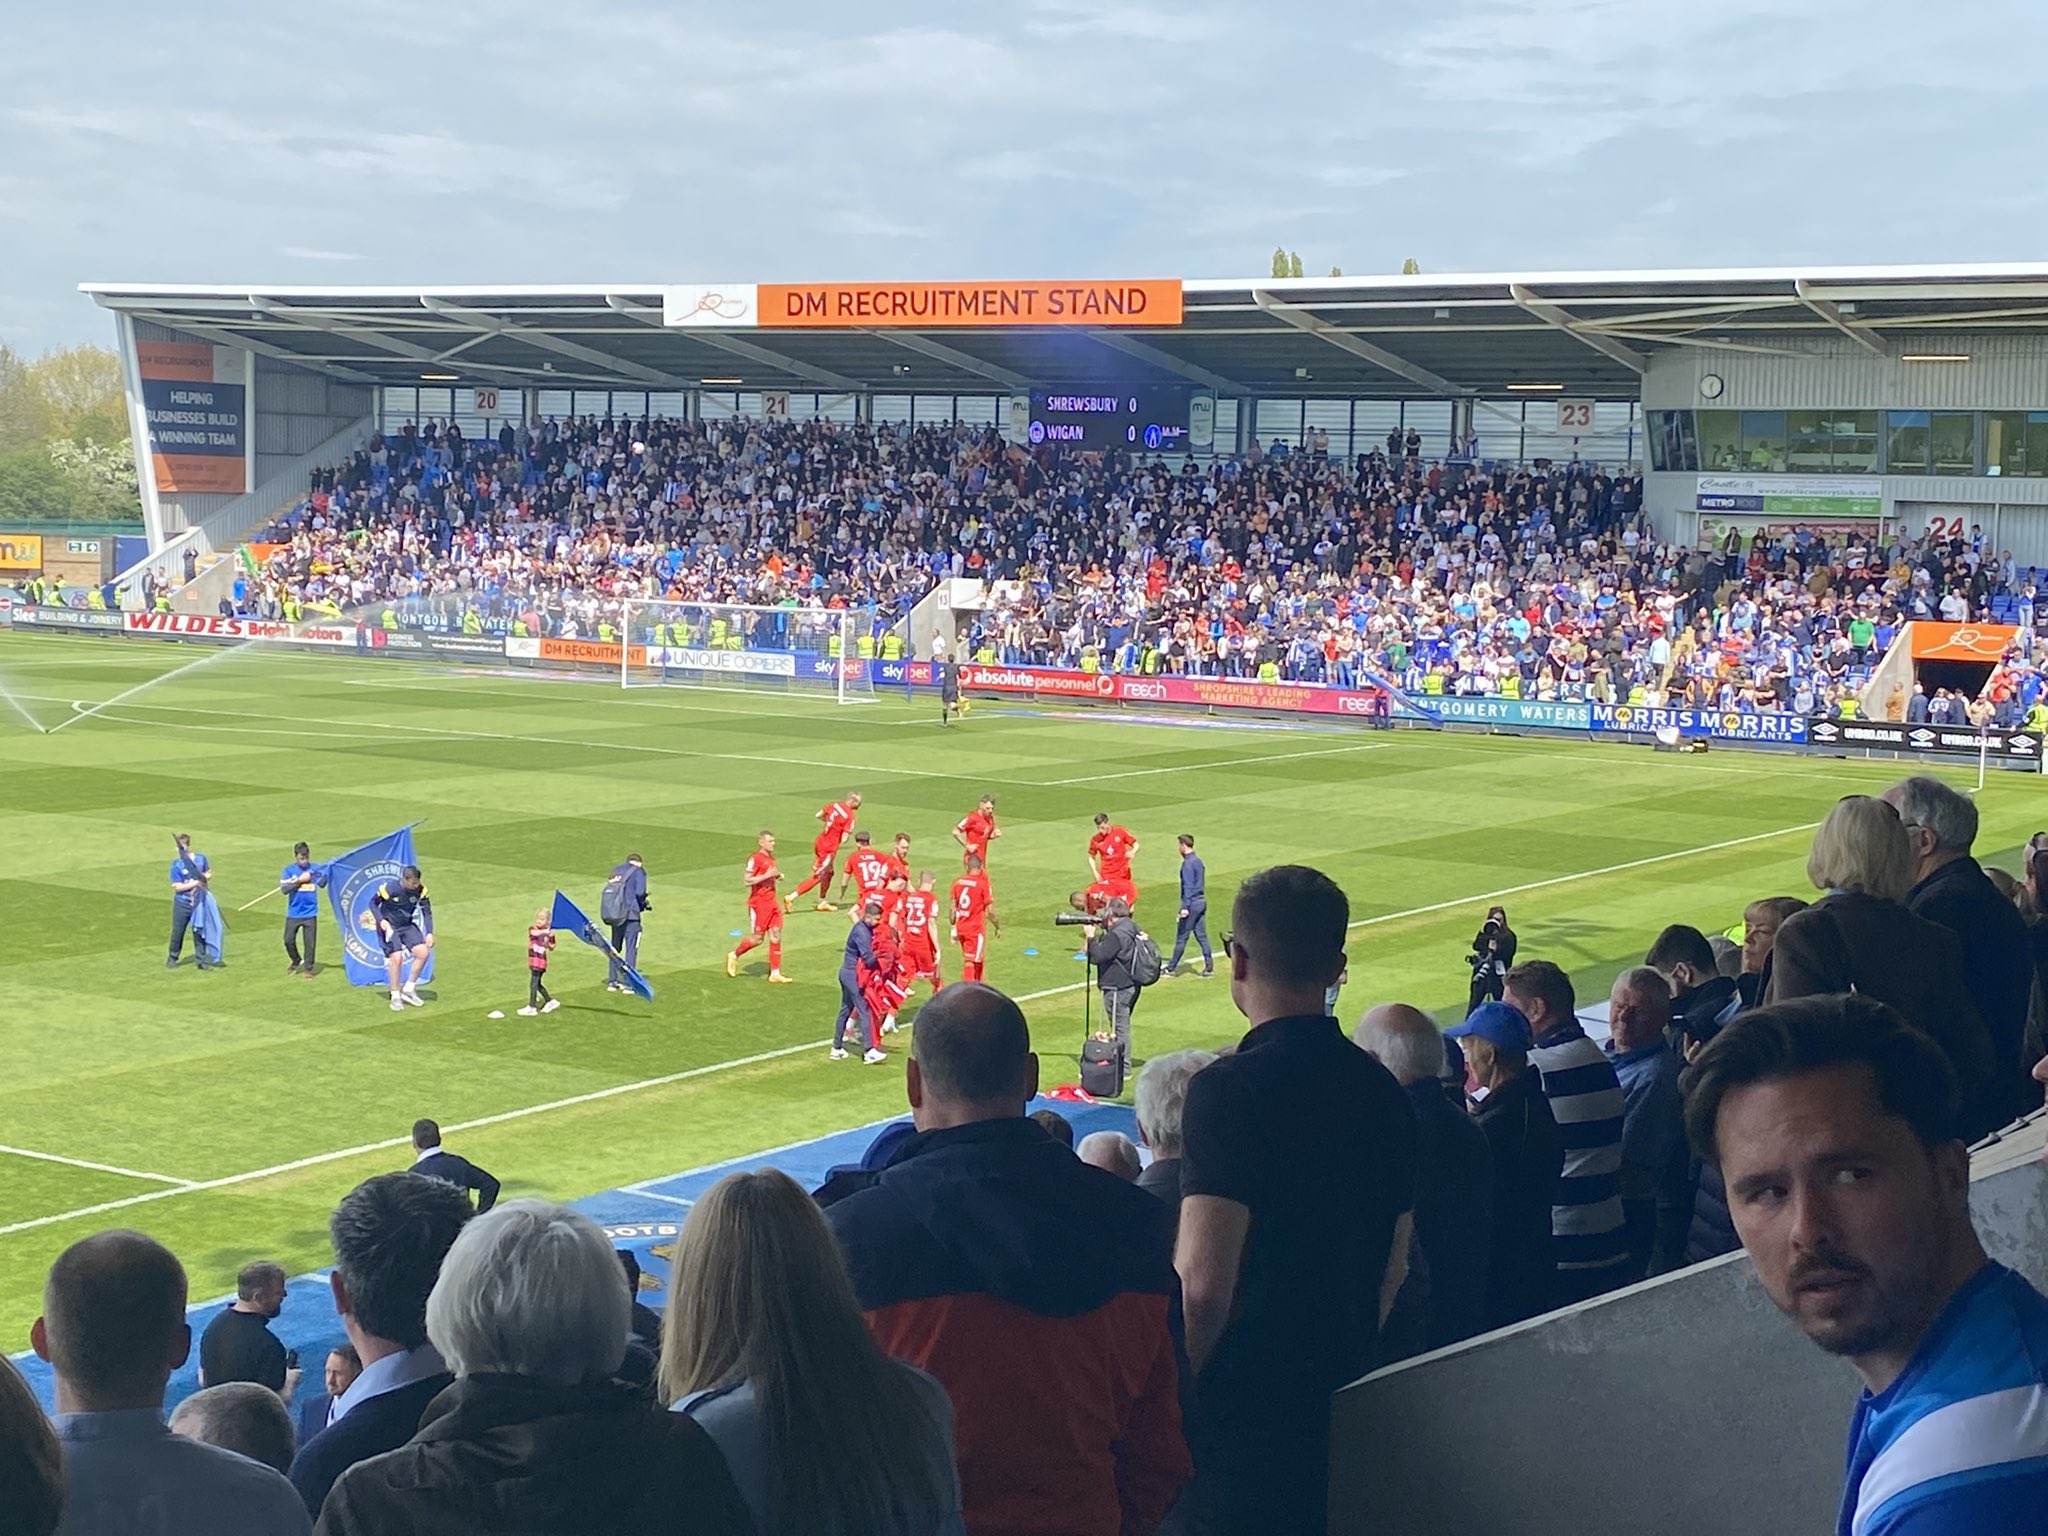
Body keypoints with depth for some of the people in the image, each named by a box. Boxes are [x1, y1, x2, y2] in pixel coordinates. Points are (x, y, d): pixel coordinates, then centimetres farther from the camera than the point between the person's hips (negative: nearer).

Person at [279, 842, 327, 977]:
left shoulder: (315, 868, -1)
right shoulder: (289, 870, -3)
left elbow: (322, 884, -15)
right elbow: (284, 889, -14)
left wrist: (329, 869, -28)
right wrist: (300, 880, -18)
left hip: (310, 913, 0)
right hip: (293, 914, 0)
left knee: (310, 942, 1)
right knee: (288, 940, 1)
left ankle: (308, 968, 16)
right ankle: (296, 962, 28)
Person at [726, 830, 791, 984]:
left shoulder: (771, 858, 14)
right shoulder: (755, 858, -13)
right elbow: (746, 880, -18)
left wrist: (778, 875, 8)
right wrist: (766, 875, -23)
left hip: (772, 902, 8)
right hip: (759, 903, -8)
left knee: (776, 937, 2)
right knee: (757, 938, -2)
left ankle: (775, 973, 4)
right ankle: (734, 956, 22)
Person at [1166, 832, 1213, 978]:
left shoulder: (1188, 863, -14)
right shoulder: (1199, 861, 14)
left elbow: (1188, 886, -20)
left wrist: (1185, 907, -22)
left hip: (1192, 903, -9)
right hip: (1202, 902, 9)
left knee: (1181, 937, -1)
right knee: (1201, 936, 9)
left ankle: (1171, 968, 5)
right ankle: (1209, 967, 6)